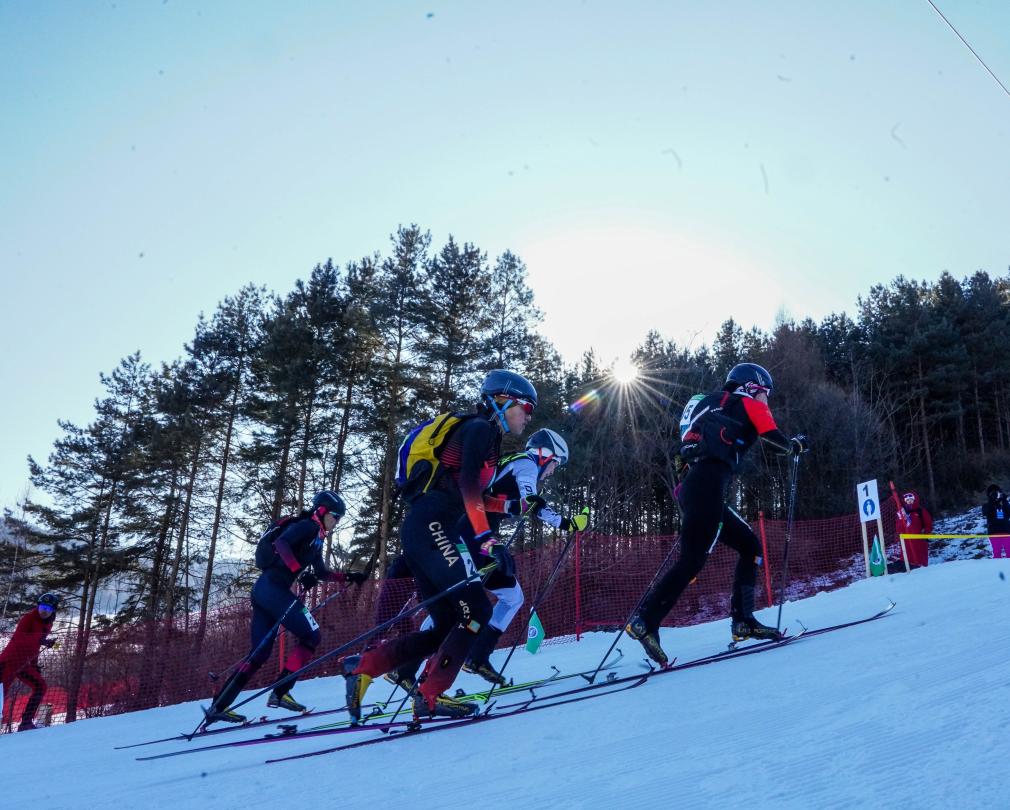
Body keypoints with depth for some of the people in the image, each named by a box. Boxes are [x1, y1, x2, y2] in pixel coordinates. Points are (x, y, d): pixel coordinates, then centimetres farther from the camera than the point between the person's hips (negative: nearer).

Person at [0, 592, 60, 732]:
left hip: (25, 664, 8)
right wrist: (42, 641, -39)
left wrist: (34, 665, 17)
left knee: (41, 686, 0)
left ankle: (26, 722, 1)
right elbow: (18, 638, -28)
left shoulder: (47, 624, 10)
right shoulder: (28, 618, -14)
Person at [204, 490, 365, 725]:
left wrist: (348, 577, 25)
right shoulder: (307, 526, -4)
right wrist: (300, 571, -25)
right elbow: (281, 542, -20)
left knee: (260, 653, 9)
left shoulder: (316, 539, 24)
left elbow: (322, 573, 33)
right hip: (273, 588, -10)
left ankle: (218, 706, 8)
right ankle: (279, 694, -7)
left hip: (263, 590, 10)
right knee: (311, 635, -5)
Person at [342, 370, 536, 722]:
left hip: (421, 532, 10)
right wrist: (487, 540, -25)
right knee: (476, 611, -10)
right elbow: (467, 485, -19)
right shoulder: (480, 428, -4)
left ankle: (362, 666, 8)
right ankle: (430, 696, -4)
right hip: (430, 528, -10)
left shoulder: (489, 440, 25)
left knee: (448, 628, 8)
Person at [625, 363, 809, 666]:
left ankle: (743, 620, 11)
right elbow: (774, 439, 0)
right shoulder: (748, 403, 11)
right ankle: (645, 622, -19)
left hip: (690, 488, 9)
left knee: (751, 546, 16)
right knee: (693, 560, -13)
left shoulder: (714, 406, 32)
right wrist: (796, 444, 19)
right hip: (707, 487, -9)